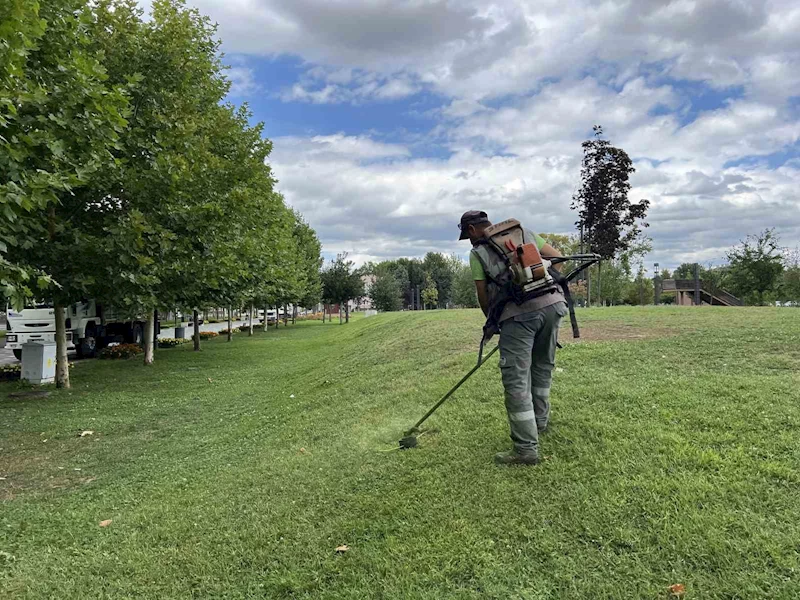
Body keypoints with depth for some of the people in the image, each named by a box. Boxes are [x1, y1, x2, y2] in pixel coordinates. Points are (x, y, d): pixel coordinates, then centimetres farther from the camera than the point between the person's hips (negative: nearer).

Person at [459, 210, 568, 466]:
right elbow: (558, 257, 20)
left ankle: (526, 449, -2)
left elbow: (483, 295, 9)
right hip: (552, 303, 6)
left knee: (516, 381, -2)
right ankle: (539, 422, 38)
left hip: (519, 313, -5)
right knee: (543, 367, 22)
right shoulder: (525, 233, 21)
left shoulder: (477, 252, 9)